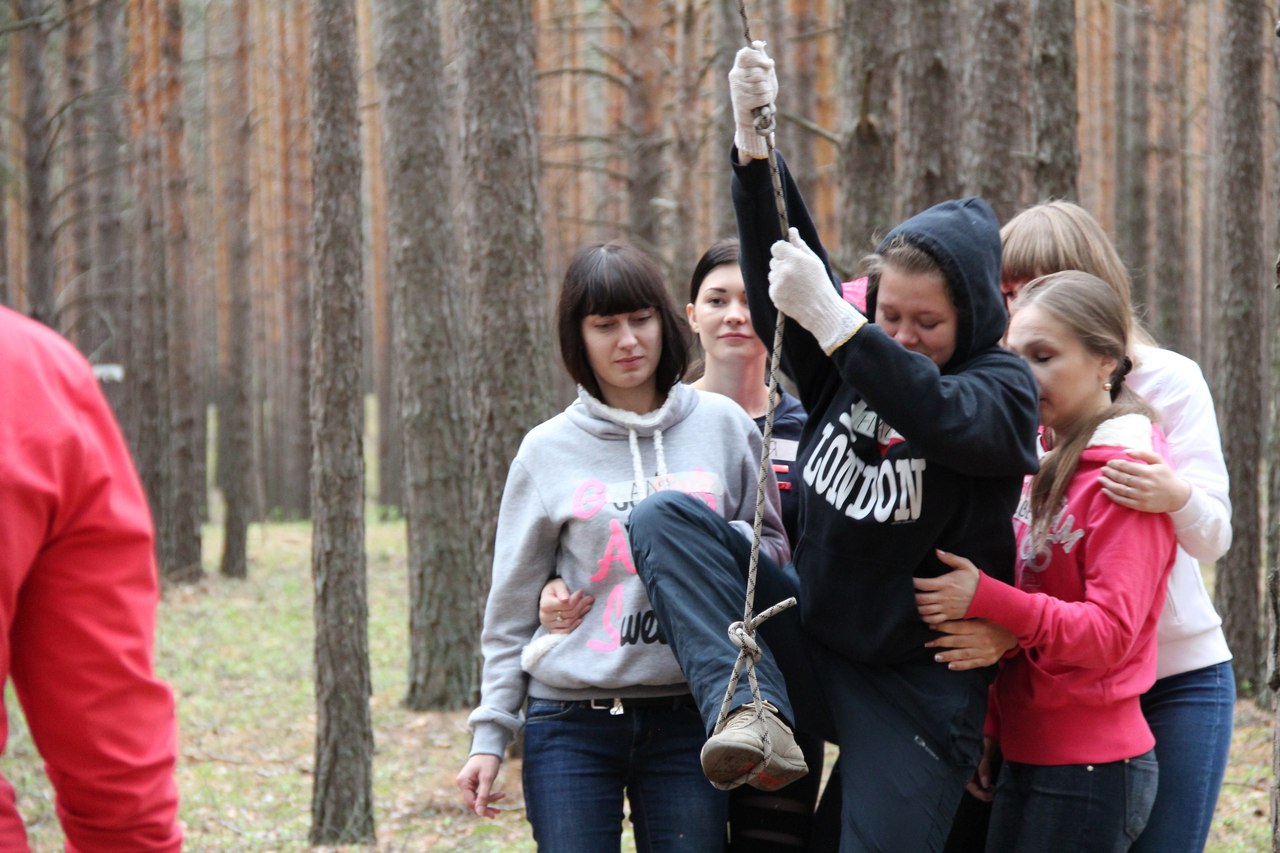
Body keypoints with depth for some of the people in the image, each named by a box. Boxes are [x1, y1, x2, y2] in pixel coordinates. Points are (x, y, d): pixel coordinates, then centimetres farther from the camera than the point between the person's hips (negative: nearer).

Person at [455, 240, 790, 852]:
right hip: (572, 725, 0)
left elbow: (774, 544, 12)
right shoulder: (547, 450, 4)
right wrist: (489, 734, 4)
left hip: (688, 715, 1)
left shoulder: (723, 425, 5)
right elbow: (511, 610, 9)